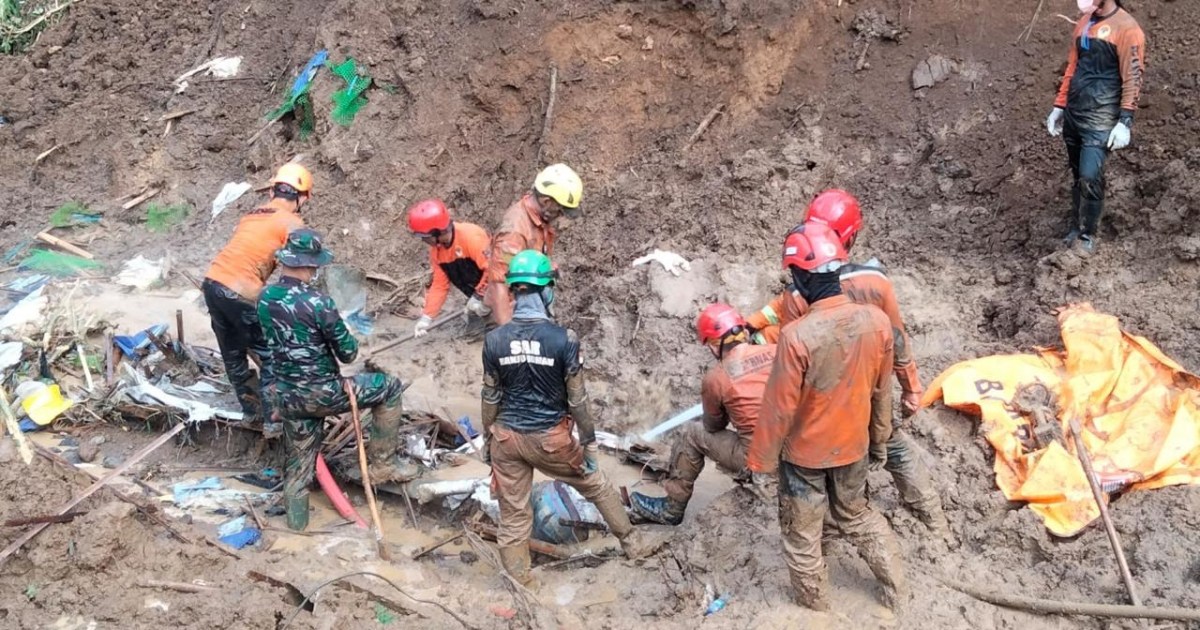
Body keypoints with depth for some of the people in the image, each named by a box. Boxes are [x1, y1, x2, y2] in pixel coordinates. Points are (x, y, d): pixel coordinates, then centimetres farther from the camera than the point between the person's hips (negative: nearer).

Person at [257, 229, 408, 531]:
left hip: (287, 395, 7)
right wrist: (349, 340, 9)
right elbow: (348, 353, -14)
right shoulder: (319, 303, -23)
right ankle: (380, 463, 12)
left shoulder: (265, 298, -2)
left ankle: (296, 519, 35)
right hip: (322, 393, -7)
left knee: (298, 458, 23)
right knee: (390, 388, 9)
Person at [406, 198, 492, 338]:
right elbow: (440, 285, 1)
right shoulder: (436, 250, -5)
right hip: (477, 289, 8)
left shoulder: (471, 238, -32)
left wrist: (479, 297, -27)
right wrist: (427, 318, -5)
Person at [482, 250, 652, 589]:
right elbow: (577, 400, -10)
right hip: (551, 437, -2)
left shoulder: (494, 340, -8)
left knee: (513, 514, 12)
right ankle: (632, 544, 38)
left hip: (508, 437, 2)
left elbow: (491, 398, 1)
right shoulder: (564, 339, -17)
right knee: (597, 485, 22)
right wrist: (589, 443, 1)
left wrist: (487, 439, 15)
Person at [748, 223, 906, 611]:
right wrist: (879, 441, 15)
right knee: (856, 515, 29)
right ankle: (896, 590, 40)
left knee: (801, 535, 18)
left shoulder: (797, 336, -31)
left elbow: (779, 407, -21)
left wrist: (761, 460, -6)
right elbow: (881, 391, -1)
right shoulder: (877, 321, -15)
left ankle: (815, 606, 36)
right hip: (854, 446, 5)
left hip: (805, 453, -5)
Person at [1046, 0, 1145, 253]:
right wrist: (1059, 106, 16)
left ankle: (1088, 235, 3)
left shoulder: (1126, 28, -11)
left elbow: (1132, 78, -13)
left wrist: (1125, 121, -18)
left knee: (1090, 177, -11)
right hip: (1073, 114, 6)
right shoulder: (1084, 23, 11)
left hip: (1100, 118, -6)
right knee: (1077, 175, 13)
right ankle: (1074, 227, 23)